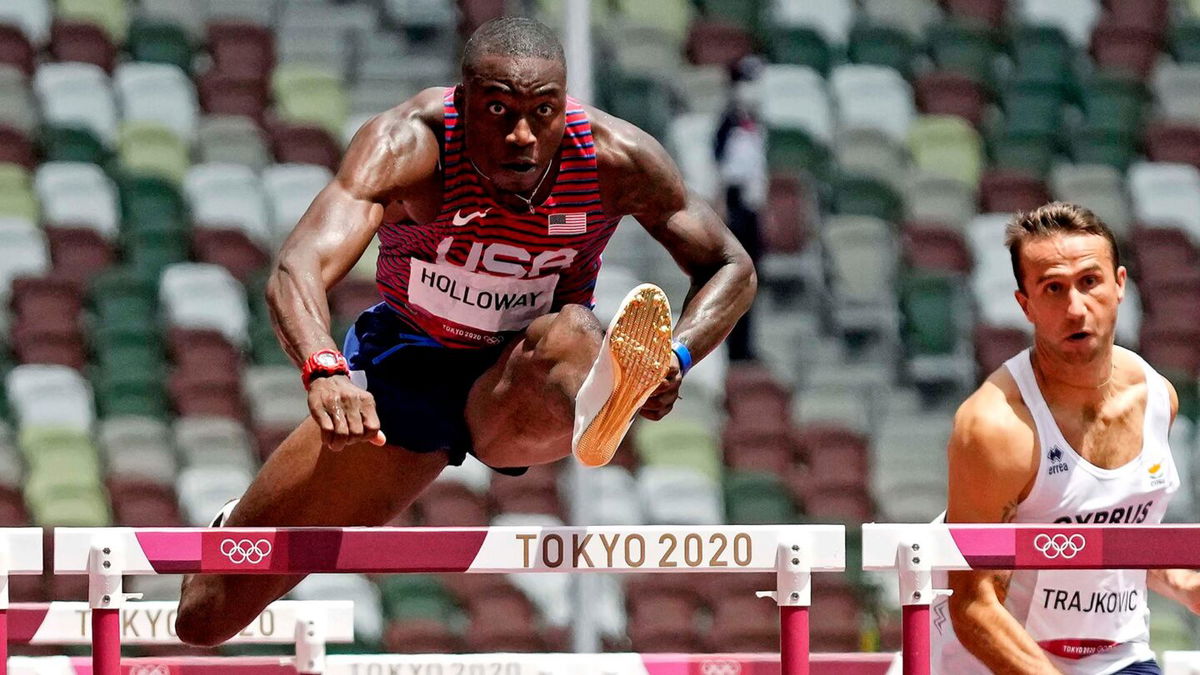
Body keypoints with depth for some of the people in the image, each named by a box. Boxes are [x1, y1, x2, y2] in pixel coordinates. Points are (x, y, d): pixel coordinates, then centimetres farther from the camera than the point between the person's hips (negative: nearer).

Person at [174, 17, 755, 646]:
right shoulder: (408, 142, -27)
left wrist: (675, 358, -29)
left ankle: (603, 405, -78)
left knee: (573, 334, -40)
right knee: (206, 617, 4)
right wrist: (326, 373, -62)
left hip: (520, 398, -1)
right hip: (402, 372, 1)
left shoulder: (615, 158, -21)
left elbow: (731, 269, -7)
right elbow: (297, 269, -41)